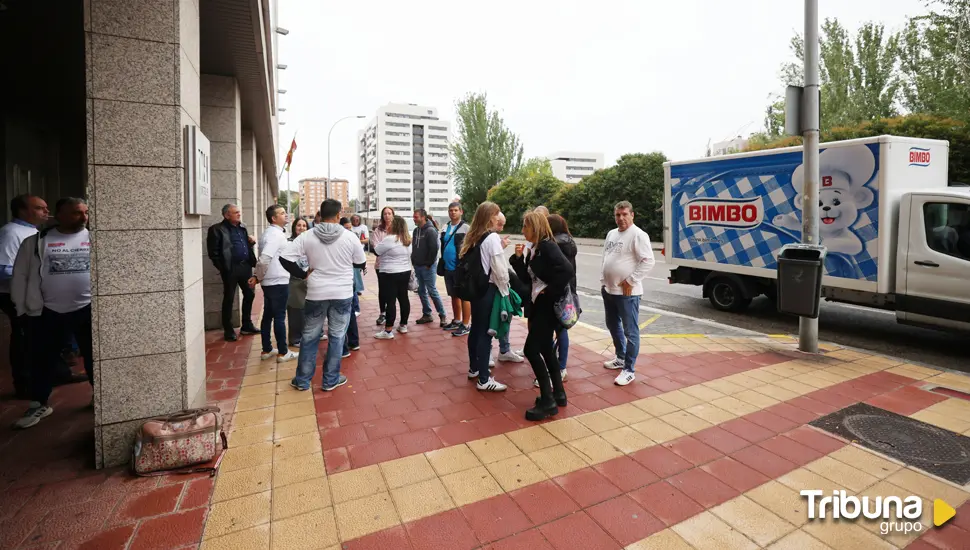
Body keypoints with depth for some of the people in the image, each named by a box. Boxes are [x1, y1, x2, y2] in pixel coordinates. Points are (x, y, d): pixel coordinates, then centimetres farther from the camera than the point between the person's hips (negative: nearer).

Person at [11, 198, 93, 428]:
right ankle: (39, 404, 27)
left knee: (93, 356, 11)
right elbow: (20, 275, 6)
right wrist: (24, 308, 3)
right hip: (47, 312, 1)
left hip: (88, 309, -1)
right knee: (42, 359, 11)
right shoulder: (36, 242, 2)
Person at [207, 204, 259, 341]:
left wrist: (251, 241, 4)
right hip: (231, 269, -7)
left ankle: (247, 325, 27)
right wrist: (223, 268, -14)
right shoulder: (217, 229, -7)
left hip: (246, 266, 7)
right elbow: (213, 252, -10)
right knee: (228, 299, 3)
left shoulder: (242, 227, 14)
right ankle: (228, 330, 13)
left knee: (249, 294, 12)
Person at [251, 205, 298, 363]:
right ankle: (283, 353, 8)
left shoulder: (268, 233, 14)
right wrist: (258, 278, -12)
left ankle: (266, 350, 23)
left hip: (269, 282, 9)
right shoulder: (276, 234, -17)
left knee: (268, 315, 13)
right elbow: (264, 259, -26)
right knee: (279, 317, -1)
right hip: (279, 282, -9)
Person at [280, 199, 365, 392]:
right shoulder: (349, 236, -7)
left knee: (309, 337, 14)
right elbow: (361, 263, 4)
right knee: (337, 337, 10)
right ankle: (331, 380, 18)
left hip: (316, 293, 1)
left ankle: (302, 380, 24)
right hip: (342, 294, -1)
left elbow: (285, 258, -9)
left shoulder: (307, 236, -5)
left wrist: (303, 274, 1)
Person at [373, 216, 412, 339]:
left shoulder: (390, 239, -17)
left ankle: (388, 331, -1)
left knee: (390, 301, -5)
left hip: (391, 274, -8)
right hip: (405, 272, 8)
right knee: (403, 298, 13)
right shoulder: (408, 239, 9)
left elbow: (376, 252, -7)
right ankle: (403, 326, 22)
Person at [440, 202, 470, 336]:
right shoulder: (445, 228, 12)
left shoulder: (465, 227, -9)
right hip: (448, 268, 7)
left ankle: (465, 325, 5)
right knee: (454, 296, 16)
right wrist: (443, 264, 18)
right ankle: (456, 321, 28)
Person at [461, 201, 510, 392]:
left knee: (476, 328, 18)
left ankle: (473, 368, 32)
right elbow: (500, 269, -16)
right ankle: (484, 380, 6)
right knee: (485, 332, -2)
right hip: (488, 289, -8)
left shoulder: (473, 237, 9)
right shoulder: (492, 237, -14)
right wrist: (505, 290, -3)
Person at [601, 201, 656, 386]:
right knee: (613, 326, 21)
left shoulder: (638, 235, -13)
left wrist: (630, 281, -19)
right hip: (609, 289, 9)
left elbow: (648, 261, -19)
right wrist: (604, 280, 13)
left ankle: (629, 370, 7)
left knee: (630, 332, -1)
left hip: (627, 292, -9)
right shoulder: (611, 234, 13)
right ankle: (620, 358, 39)